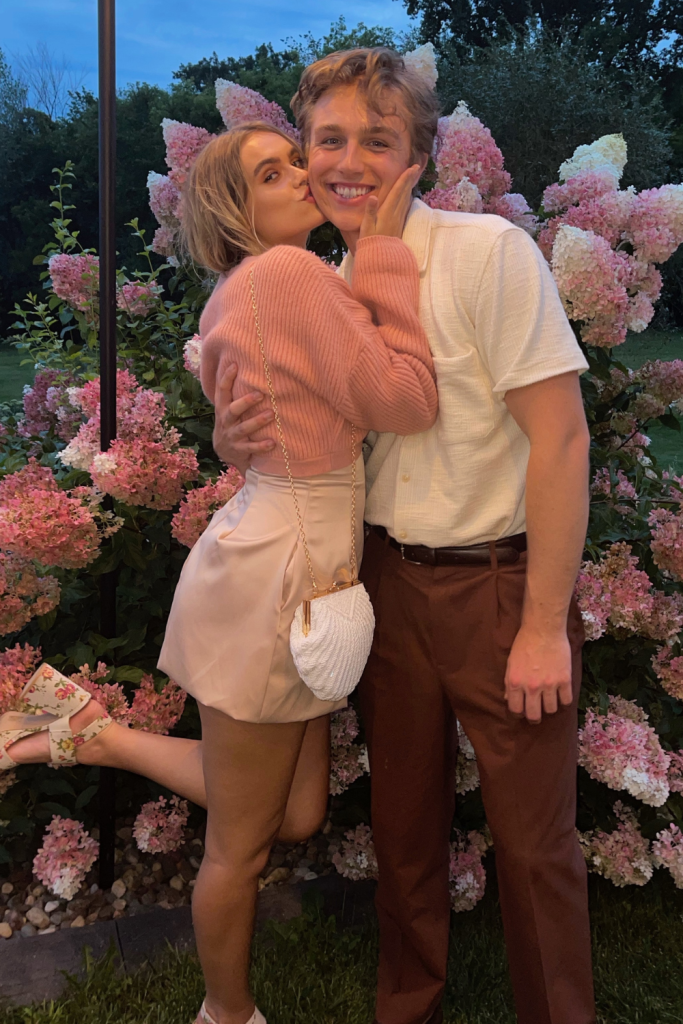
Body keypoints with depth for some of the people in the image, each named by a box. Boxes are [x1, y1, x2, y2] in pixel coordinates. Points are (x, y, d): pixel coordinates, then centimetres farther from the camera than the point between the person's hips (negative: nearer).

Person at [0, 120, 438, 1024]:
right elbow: (406, 402, -19)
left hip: (290, 556, 10)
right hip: (277, 570, -10)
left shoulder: (243, 290, 12)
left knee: (298, 815, 21)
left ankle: (92, 731, 26)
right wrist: (384, 253, -13)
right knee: (242, 844, 12)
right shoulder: (290, 273, -17)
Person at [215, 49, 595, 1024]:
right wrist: (235, 441, -9)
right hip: (389, 584, 5)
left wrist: (544, 624, -16)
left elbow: (561, 438, -16)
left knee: (534, 845, 8)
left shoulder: (489, 251, -13)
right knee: (404, 829, 18)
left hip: (500, 586, -5)